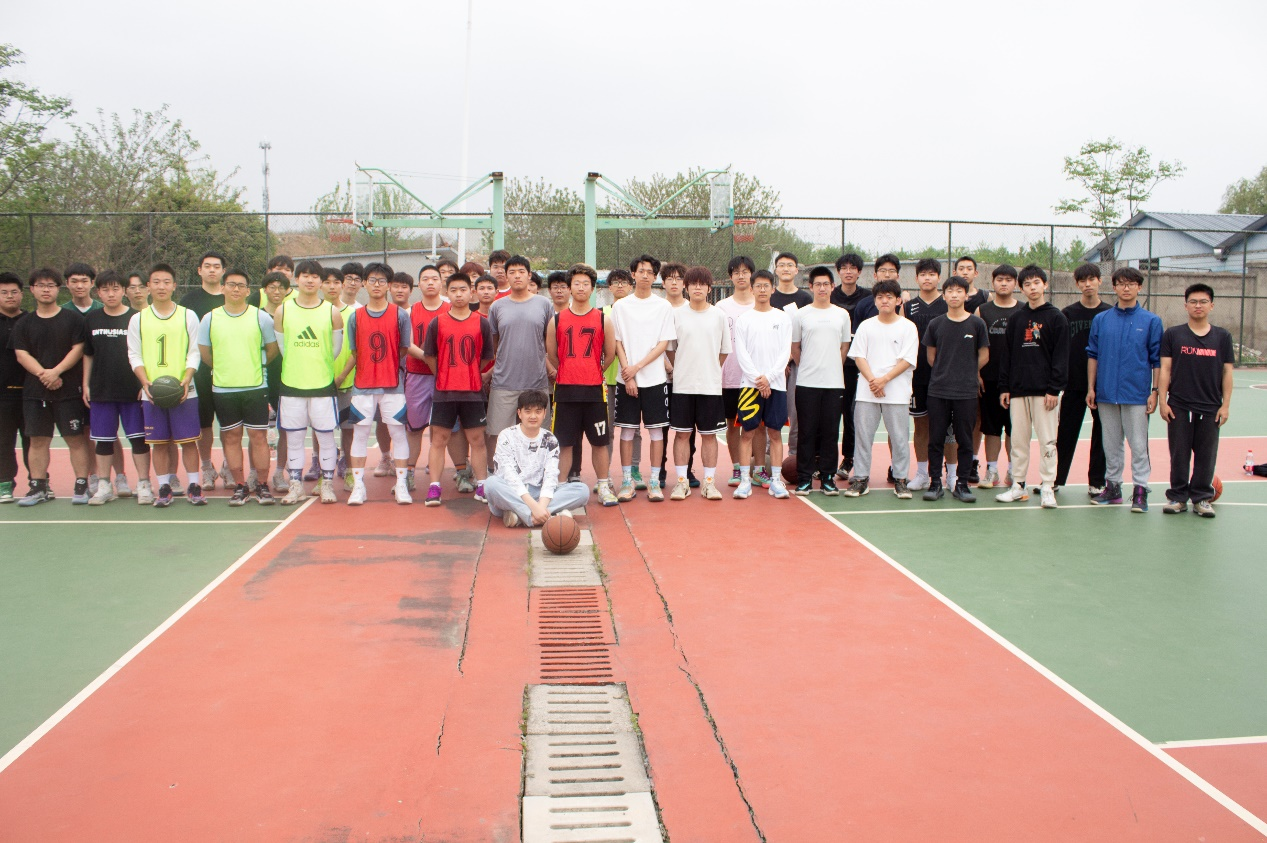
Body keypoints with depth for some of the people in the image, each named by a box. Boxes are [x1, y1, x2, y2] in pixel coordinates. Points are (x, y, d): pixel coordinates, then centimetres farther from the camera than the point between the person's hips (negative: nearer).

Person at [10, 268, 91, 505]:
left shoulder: (73, 318, 3)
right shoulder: (24, 324, 11)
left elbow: (78, 349, -4)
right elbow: (21, 354, 3)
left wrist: (56, 372, -15)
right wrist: (42, 373, -13)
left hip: (69, 389, -3)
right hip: (34, 391, 3)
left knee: (76, 438, -2)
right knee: (38, 440, 6)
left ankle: (82, 486, 3)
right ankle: (38, 488, 13)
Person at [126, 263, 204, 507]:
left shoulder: (188, 316, 4)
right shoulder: (138, 319, 8)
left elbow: (194, 352, 2)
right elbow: (134, 355, 6)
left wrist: (186, 381, -12)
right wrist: (146, 383, -10)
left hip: (184, 392, -1)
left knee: (188, 440, 0)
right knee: (158, 442, 5)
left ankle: (194, 487, 7)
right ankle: (164, 488, 13)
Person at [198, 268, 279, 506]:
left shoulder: (261, 317, 0)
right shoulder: (209, 319, 3)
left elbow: (272, 348, 9)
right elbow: (204, 352, 14)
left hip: (256, 387, -1)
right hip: (223, 389, 2)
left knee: (258, 436, 0)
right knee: (231, 437, 6)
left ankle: (261, 486, 9)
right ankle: (240, 486, 14)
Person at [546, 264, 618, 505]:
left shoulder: (603, 320, 2)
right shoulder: (556, 320, 4)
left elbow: (610, 354, 9)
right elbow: (551, 354, 13)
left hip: (594, 389, 0)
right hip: (565, 390, 0)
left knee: (600, 441, 5)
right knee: (565, 443, 5)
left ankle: (604, 487, 15)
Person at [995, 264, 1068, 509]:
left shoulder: (1056, 318, 1)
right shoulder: (1016, 319, 12)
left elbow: (1061, 356, -4)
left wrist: (1054, 389, -11)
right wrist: (1004, 387, 6)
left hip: (1044, 391, -4)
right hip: (1018, 390, 4)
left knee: (1047, 440, -2)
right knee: (1018, 439, 7)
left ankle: (1047, 488, 3)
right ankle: (1017, 485, 14)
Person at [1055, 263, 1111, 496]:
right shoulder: (1067, 314, 4)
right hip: (1074, 383, 0)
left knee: (1101, 433, 5)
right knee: (1066, 432, 3)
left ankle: (1096, 482, 14)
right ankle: (1056, 478, 12)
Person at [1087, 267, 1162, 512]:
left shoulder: (1151, 321, 1)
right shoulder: (1101, 320, 7)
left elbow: (1157, 360, 1)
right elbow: (1092, 355, 9)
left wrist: (1155, 391, -4)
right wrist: (1091, 388, 4)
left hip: (1137, 394, -3)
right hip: (1106, 393, 3)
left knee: (1138, 444, 0)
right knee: (1111, 443, 11)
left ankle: (1140, 490, 6)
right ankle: (1112, 486, 20)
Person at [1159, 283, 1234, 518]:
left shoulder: (1222, 336, 5)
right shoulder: (1173, 334, 2)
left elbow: (1227, 372, 6)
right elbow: (1165, 369, 0)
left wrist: (1225, 405, 1)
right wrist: (1162, 401, -5)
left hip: (1210, 408, 1)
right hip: (1179, 407, -1)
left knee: (1206, 455, 6)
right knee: (1179, 455, 4)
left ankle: (1202, 498, 17)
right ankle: (1178, 497, 15)